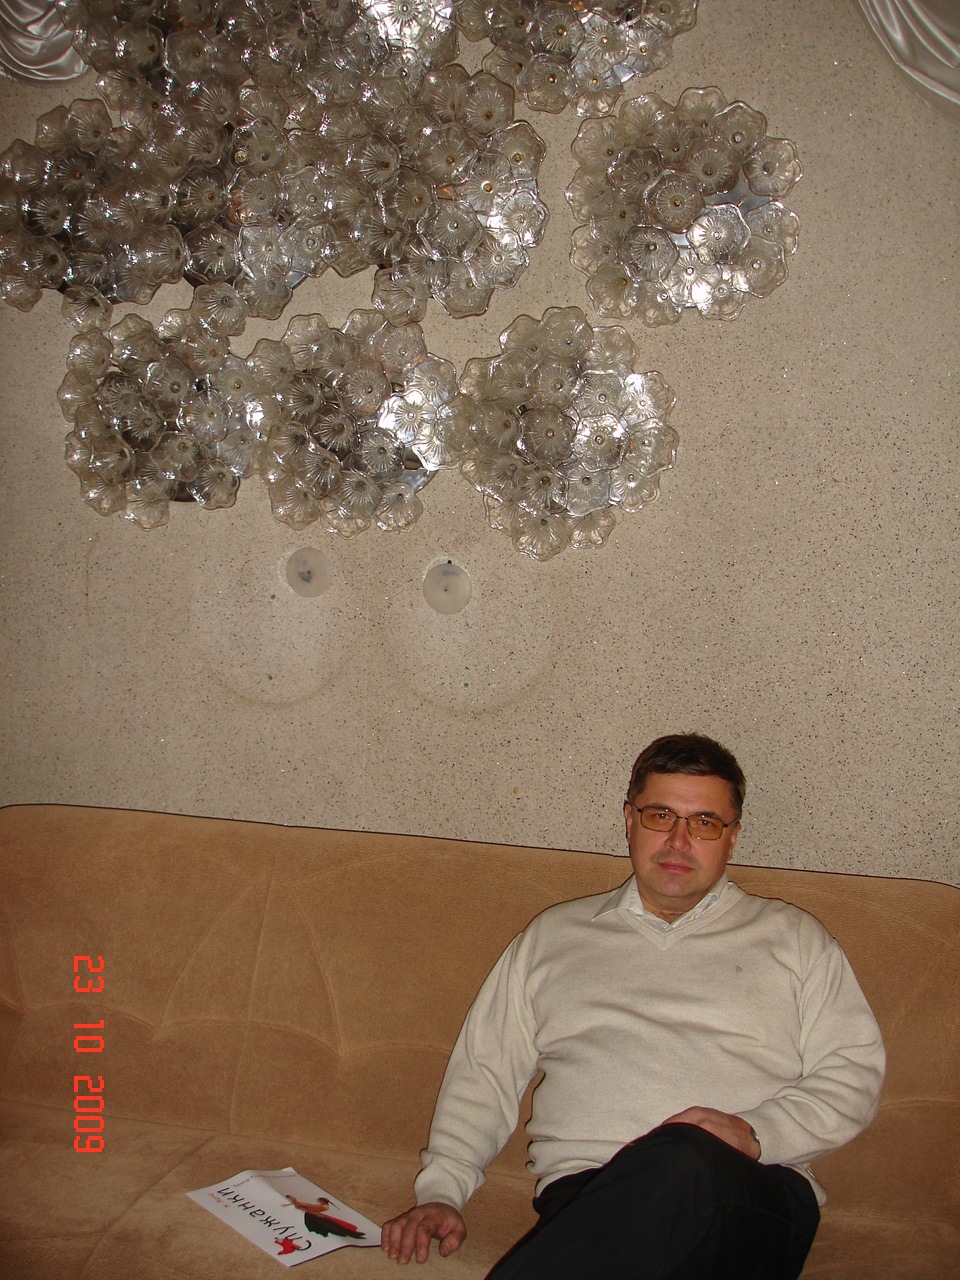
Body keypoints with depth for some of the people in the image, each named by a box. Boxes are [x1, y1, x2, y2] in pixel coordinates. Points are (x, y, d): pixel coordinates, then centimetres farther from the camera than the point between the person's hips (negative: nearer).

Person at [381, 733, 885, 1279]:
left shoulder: (792, 937, 20)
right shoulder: (554, 935, 23)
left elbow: (854, 1073, 11)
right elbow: (486, 1070, 21)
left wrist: (757, 1132, -7)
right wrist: (441, 1190, 7)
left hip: (748, 1198, 0)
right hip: (587, 1194, 0)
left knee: (682, 1163, -39)